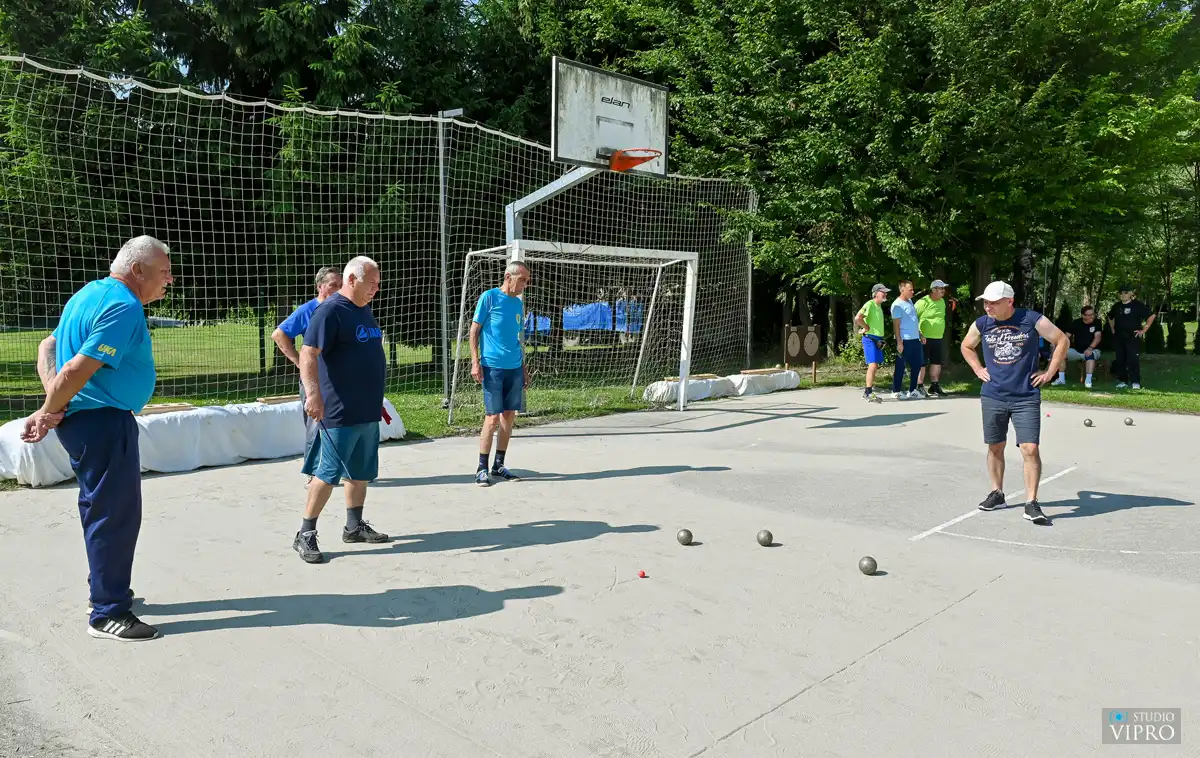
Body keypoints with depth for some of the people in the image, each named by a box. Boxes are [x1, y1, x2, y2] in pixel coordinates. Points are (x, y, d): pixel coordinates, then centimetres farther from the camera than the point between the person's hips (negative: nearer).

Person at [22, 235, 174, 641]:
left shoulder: (91, 293, 14)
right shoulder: (125, 306, -18)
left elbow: (48, 348, 13)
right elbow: (79, 369, -24)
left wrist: (52, 406, 0)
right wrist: (48, 413, -9)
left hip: (85, 419, 10)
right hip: (103, 422, -10)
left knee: (102, 508, 20)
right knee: (116, 513, -4)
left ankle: (107, 589, 35)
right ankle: (108, 614, 3)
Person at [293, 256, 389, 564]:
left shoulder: (365, 310, 14)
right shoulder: (330, 310, -13)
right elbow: (308, 354, -21)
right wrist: (313, 393, -33)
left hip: (368, 411, 9)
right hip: (339, 412, -9)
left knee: (361, 472, 15)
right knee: (327, 473, -3)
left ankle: (354, 526, 28)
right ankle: (305, 535, 8)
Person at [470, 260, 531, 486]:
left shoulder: (518, 303, 13)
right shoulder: (489, 297, -5)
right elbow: (474, 330, -4)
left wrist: (524, 367, 18)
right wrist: (475, 362, -11)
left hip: (514, 368, 6)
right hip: (492, 366, -6)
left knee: (509, 415, 8)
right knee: (493, 417, -7)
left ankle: (499, 465, 19)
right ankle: (482, 468, 5)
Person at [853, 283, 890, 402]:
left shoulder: (879, 306, 16)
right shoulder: (869, 304, -13)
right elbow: (857, 318, -26)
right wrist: (867, 328, -15)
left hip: (878, 340, 9)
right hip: (870, 339, -9)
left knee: (875, 366, 11)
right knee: (873, 365, -13)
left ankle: (869, 390, 18)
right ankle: (868, 392, -10)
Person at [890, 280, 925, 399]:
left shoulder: (910, 302, 14)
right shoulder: (897, 305, -11)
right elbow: (896, 324, -14)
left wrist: (920, 335, 19)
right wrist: (899, 342, -18)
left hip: (915, 339, 9)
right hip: (904, 340, -9)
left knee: (916, 365, 12)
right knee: (900, 366, -1)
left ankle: (913, 390, 21)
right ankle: (896, 391, 8)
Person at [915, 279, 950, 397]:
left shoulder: (942, 301, 11)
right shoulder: (923, 302, -13)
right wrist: (919, 335, -18)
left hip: (938, 338, 7)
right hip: (925, 338, -7)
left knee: (937, 363, 11)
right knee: (922, 364, -2)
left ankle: (934, 386, 21)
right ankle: (919, 387, 6)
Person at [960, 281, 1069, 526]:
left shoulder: (1032, 320, -8)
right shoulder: (981, 324, 1)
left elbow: (1062, 341, 4)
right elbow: (966, 346, 21)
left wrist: (1049, 373, 1)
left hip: (1026, 398, -3)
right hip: (992, 397, 3)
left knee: (1030, 449, -9)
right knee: (995, 447, 12)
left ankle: (1031, 503, -1)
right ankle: (997, 493, 28)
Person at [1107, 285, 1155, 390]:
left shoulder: (1138, 305, -3)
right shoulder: (1116, 306, 12)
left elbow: (1151, 316, -3)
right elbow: (1110, 318, 30)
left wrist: (1143, 330, -6)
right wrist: (1113, 330, 19)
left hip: (1133, 337, -5)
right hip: (1119, 338, 5)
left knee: (1133, 360, -11)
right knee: (1120, 360, 6)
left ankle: (1135, 382, -7)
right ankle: (1122, 381, 14)